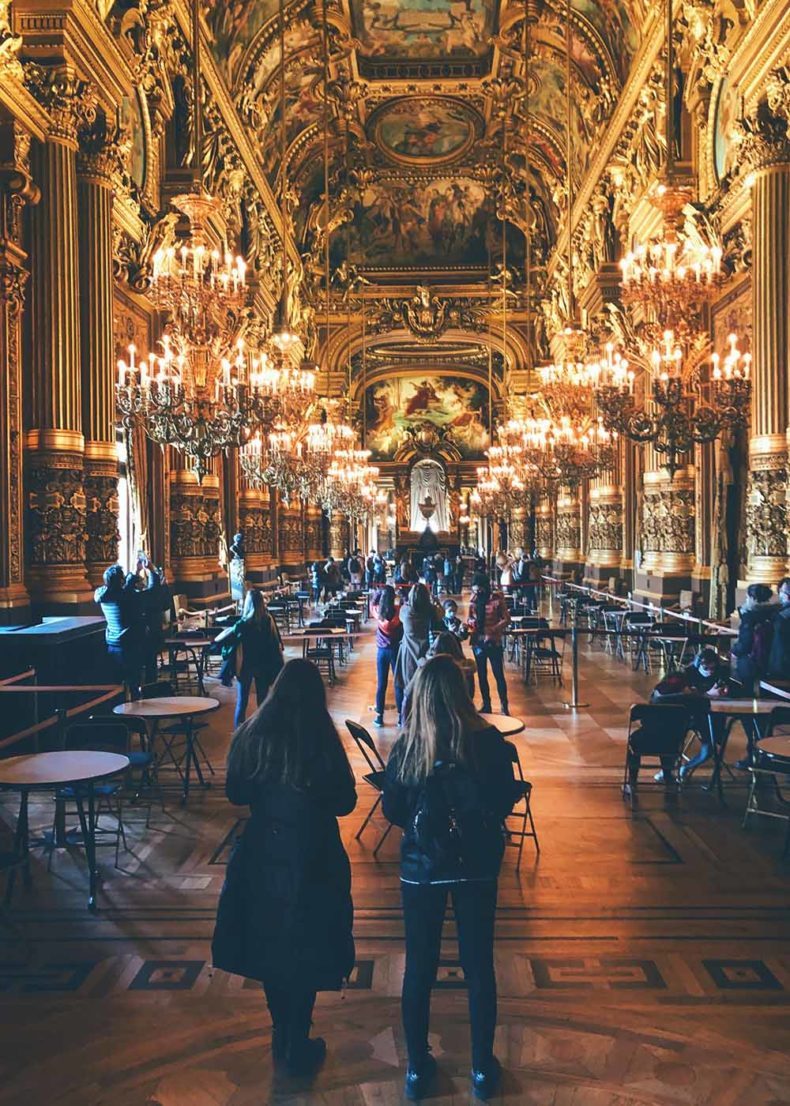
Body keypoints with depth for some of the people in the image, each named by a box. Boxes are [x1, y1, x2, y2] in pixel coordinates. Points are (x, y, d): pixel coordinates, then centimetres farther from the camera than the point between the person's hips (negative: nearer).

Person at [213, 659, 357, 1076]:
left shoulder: (250, 736, -7)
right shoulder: (322, 740, -17)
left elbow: (235, 794, 2)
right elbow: (345, 802, -10)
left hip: (261, 857, 4)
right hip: (311, 859, -3)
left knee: (269, 944, 20)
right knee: (306, 951, 12)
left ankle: (282, 1036, 36)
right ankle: (297, 1048, 22)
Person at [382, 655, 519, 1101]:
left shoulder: (407, 747, -13)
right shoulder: (488, 740, -14)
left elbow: (392, 812, -3)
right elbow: (507, 802, -3)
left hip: (422, 868, 0)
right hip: (476, 866, 0)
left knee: (419, 968, 15)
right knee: (480, 965, 16)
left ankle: (418, 1068, 29)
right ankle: (483, 1068, 29)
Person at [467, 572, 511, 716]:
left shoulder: (497, 599, -11)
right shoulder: (473, 600, 0)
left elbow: (506, 619, -9)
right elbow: (469, 618, 8)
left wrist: (492, 630, -19)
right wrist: (471, 622, -15)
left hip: (494, 642, -4)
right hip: (478, 642, 4)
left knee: (499, 674, 1)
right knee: (482, 675, 12)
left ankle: (504, 706, 12)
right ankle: (486, 705, 23)